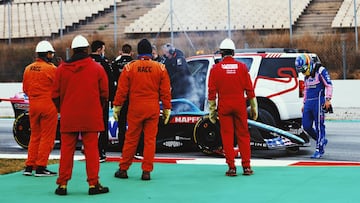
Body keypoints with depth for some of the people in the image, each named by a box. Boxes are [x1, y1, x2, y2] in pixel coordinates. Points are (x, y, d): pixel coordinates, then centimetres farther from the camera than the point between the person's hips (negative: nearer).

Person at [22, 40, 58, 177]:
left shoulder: (28, 68, 6)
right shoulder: (51, 69, -13)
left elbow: (25, 88, 12)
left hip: (33, 105, 6)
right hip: (48, 106, -6)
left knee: (34, 136, 15)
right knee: (47, 137, 1)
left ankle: (29, 166, 15)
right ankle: (40, 167, 0)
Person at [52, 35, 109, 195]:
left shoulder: (62, 69, 2)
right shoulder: (97, 68, -1)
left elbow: (56, 94, 6)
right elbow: (104, 93, 4)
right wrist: (99, 108, 20)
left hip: (68, 117, 1)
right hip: (91, 117, -1)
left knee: (66, 150, 6)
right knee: (91, 149, 2)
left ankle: (62, 184, 7)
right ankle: (93, 183, 1)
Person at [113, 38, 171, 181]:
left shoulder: (129, 67, -3)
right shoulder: (160, 68, 1)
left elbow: (122, 90, -1)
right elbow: (165, 91, 2)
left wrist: (117, 106, 7)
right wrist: (167, 109, 9)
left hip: (135, 109, 0)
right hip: (153, 110, 0)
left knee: (131, 139, 8)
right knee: (150, 139, 5)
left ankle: (123, 169, 14)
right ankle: (146, 171, 4)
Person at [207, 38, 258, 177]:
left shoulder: (216, 69, -1)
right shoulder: (242, 67, 1)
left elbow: (212, 91, -2)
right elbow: (249, 89, 2)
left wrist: (211, 110, 4)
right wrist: (253, 108, 9)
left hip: (224, 107, -1)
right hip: (240, 106, 1)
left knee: (227, 136, 3)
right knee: (243, 135, 8)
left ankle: (231, 168, 1)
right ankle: (246, 167, 6)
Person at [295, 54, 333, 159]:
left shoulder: (320, 71, -6)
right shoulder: (307, 75, 17)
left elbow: (329, 85, -9)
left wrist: (328, 100, -16)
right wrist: (304, 104, 26)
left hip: (318, 101, -8)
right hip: (308, 103, 8)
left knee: (319, 126, -6)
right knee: (306, 126, 3)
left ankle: (319, 150, -2)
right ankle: (322, 140, 22)